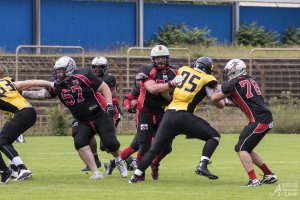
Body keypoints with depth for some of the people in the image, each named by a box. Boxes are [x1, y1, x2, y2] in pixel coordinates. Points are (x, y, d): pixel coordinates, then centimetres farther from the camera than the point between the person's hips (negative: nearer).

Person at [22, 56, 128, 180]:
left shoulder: (84, 75, -16)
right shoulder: (57, 85, 0)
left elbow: (104, 88, -12)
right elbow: (42, 94, -4)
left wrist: (109, 104, -21)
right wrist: (24, 93, -15)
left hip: (100, 115, -5)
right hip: (83, 121, 5)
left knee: (110, 143, -11)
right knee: (80, 142, -18)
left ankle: (119, 162, 24)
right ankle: (96, 173, -12)